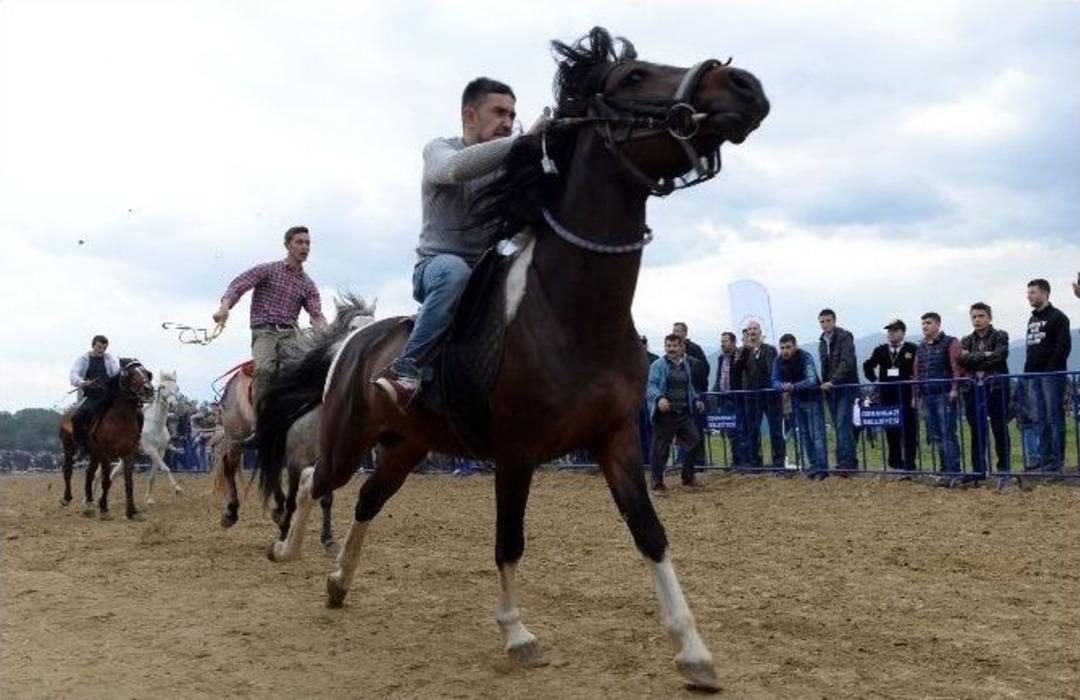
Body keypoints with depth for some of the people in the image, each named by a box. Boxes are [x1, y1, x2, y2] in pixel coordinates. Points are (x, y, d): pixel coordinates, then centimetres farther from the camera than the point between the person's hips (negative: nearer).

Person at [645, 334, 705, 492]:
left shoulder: (685, 365, 15)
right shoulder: (657, 366, -6)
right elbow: (651, 386, -15)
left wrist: (696, 400, 12)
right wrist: (659, 398, -33)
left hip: (684, 412, 6)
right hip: (664, 413, -6)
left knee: (695, 440, 2)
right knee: (660, 447, -1)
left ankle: (687, 476, 18)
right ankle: (657, 481, 10)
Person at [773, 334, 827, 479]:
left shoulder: (805, 357, -23)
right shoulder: (779, 361, -7)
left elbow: (812, 380, -32)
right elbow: (775, 381, -7)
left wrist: (793, 386, -42)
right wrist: (784, 386, -29)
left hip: (812, 398, -6)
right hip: (796, 400, 6)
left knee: (817, 434, -10)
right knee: (804, 434, 10)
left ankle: (821, 468, -11)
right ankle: (813, 466, 17)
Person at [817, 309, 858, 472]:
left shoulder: (845, 336, -6)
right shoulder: (822, 341, 16)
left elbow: (847, 362, -16)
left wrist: (832, 381, -21)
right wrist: (824, 383, 8)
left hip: (846, 387, -7)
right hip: (831, 389, 7)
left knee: (843, 426, -14)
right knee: (839, 427, 7)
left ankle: (845, 462, -15)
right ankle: (851, 462, 11)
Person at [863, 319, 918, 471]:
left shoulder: (913, 349, -3)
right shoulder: (880, 350, 11)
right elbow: (867, 366, 22)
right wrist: (874, 379, 10)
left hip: (906, 395, -4)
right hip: (887, 396, 4)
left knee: (909, 430, -2)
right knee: (891, 430, 8)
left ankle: (910, 463, 3)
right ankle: (895, 462, 16)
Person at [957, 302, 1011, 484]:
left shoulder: (1000, 336, 4)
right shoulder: (967, 341, 15)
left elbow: (999, 356, -15)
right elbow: (960, 359, -4)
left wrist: (973, 360, -9)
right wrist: (984, 356, -12)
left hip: (995, 388, -4)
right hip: (973, 389, 4)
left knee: (1000, 430, 1)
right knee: (976, 432, 5)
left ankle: (1004, 467, 10)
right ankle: (978, 469, 10)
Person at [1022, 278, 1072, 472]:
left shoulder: (1058, 317, -4)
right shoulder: (1032, 320, 20)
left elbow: (1063, 346, -11)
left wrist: (1052, 368, -17)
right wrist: (1028, 371, 13)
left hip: (1051, 375, -7)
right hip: (1033, 376, 7)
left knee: (1054, 418, -4)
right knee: (1037, 419, 6)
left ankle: (1056, 458, -2)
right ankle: (1042, 455, 10)